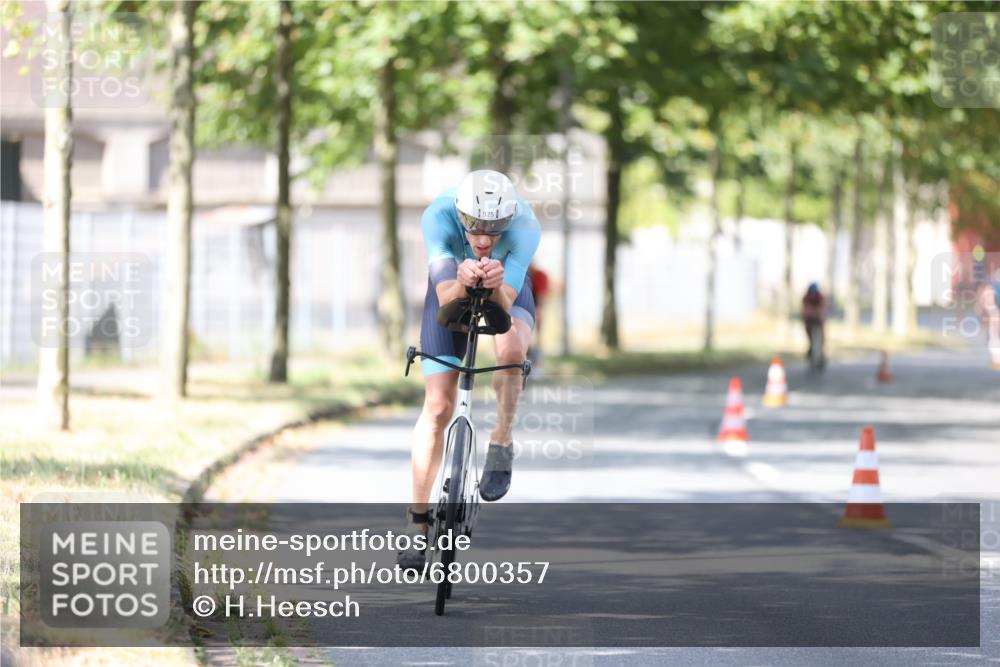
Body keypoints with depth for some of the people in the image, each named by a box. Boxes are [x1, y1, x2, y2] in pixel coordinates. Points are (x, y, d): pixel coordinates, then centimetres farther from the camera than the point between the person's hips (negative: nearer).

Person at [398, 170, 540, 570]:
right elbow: (445, 299, -39)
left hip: (506, 291, 0)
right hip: (452, 288, 0)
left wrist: (496, 284, -60)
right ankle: (417, 525, 0)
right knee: (438, 406, -7)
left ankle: (501, 444, -9)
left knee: (512, 348, -36)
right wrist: (462, 282, -60)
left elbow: (504, 305, -39)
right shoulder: (438, 216, -36)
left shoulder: (525, 225, -36)